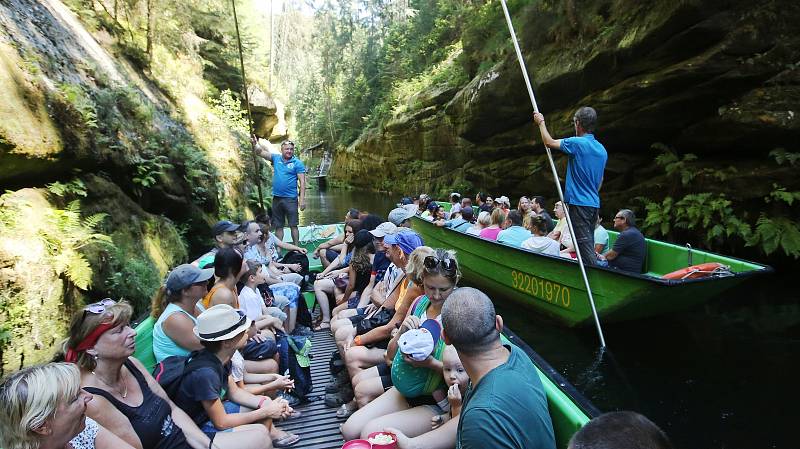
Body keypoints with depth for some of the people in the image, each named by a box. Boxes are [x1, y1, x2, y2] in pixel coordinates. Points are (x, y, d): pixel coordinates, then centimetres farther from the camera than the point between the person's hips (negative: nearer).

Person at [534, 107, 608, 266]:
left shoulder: (577, 143, -14)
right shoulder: (602, 150, 12)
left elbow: (549, 142, -3)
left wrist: (541, 122, 12)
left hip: (579, 203, -8)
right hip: (594, 204, 8)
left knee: (584, 244, -7)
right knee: (589, 243, 15)